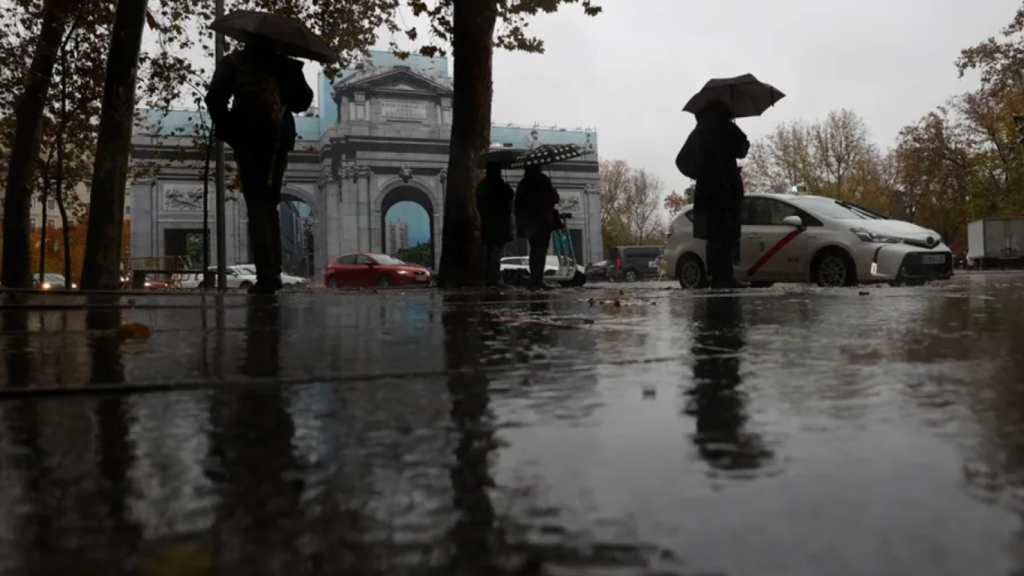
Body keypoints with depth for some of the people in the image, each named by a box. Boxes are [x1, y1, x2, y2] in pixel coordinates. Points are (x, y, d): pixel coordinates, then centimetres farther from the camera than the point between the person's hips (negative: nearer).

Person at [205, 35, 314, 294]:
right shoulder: (285, 64, 13)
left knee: (257, 207, -5)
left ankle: (266, 275, -16)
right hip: (279, 139, 3)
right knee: (269, 205, 14)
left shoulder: (232, 62, 6)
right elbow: (303, 100, 11)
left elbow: (215, 98, -5)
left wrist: (226, 128, 7)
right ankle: (274, 273, 7)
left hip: (249, 139, -3)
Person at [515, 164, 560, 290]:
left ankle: (534, 280, 12)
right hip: (543, 221, -6)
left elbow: (518, 205, 10)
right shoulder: (542, 180, -6)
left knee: (534, 251, 13)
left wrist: (520, 225, 13)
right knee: (541, 252, -7)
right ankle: (537, 280, -15)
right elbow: (554, 198, -7)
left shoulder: (522, 184, 11)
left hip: (528, 223, 6)